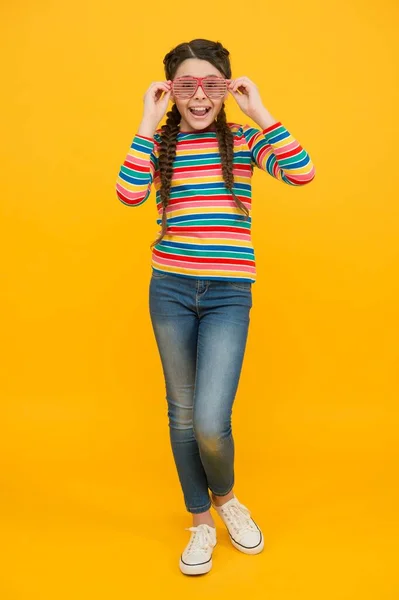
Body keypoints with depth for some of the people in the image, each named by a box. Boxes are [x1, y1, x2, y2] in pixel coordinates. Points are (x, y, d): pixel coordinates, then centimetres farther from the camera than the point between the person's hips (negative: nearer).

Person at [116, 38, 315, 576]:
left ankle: (226, 498, 25)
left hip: (228, 293, -2)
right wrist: (149, 122, -10)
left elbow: (302, 172, -13)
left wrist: (259, 111, -10)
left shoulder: (243, 139, 3)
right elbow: (129, 194, -12)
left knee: (210, 422, -12)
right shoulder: (159, 143, 6)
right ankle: (201, 522, 34)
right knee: (182, 412, 11)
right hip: (170, 289, 2)